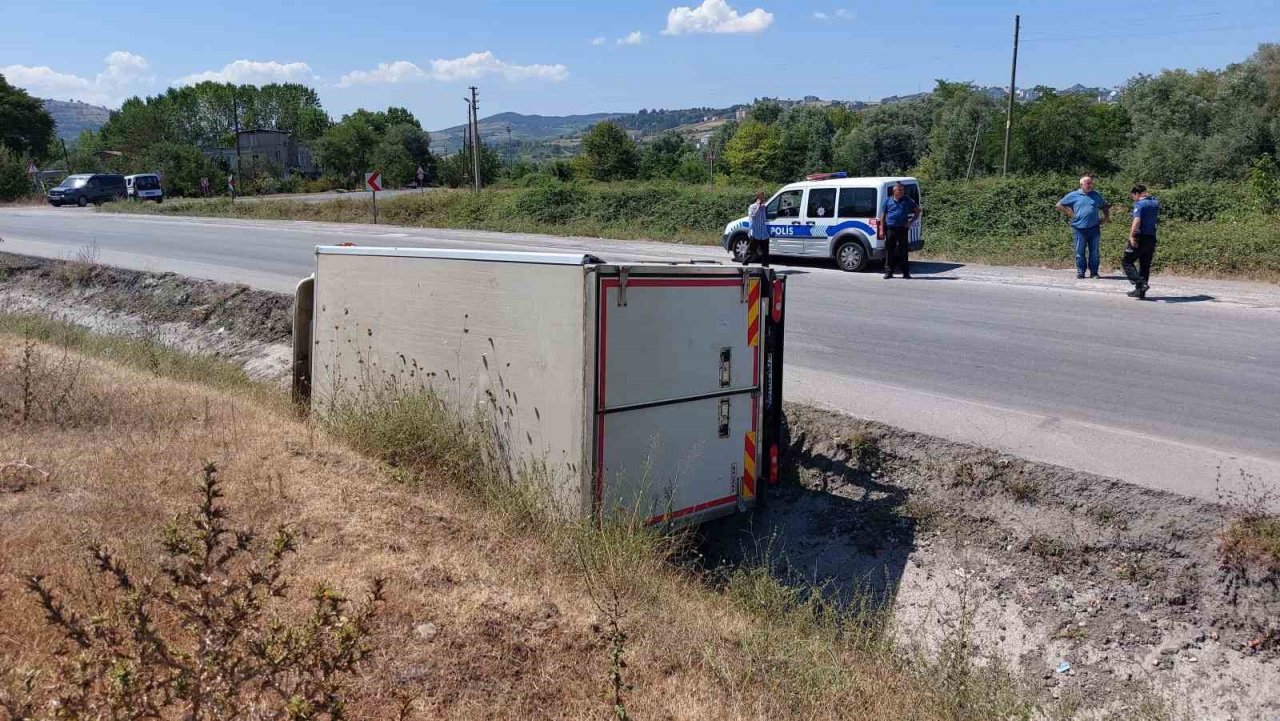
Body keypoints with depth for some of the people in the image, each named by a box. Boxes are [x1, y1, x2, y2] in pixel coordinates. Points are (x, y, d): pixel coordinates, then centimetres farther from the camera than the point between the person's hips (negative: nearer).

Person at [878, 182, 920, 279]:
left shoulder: (908, 200, 7)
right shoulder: (888, 201, 7)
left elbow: (917, 211, 14)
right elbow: (882, 216, 8)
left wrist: (911, 222, 1)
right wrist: (881, 230, 1)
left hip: (903, 229, 0)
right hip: (890, 229, 0)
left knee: (903, 251, 2)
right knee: (889, 251, 1)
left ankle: (906, 272, 8)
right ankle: (888, 272, 8)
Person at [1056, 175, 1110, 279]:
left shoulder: (1097, 195, 12)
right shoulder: (1074, 195, 3)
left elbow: (1105, 207, 26)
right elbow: (1059, 205, 8)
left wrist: (1106, 218, 13)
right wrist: (1069, 214, 1)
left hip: (1094, 229, 2)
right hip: (1079, 229, -2)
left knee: (1094, 252, 4)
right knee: (1080, 252, 3)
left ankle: (1094, 272, 11)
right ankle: (1080, 272, 11)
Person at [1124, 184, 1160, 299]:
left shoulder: (1139, 204, -12)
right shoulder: (1155, 203, 12)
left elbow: (1137, 220, -26)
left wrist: (1131, 236, -26)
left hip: (1140, 238, -8)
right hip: (1152, 238, 8)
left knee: (1126, 262, 2)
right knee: (1145, 265, 12)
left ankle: (1141, 283, -14)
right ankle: (1140, 292, 16)